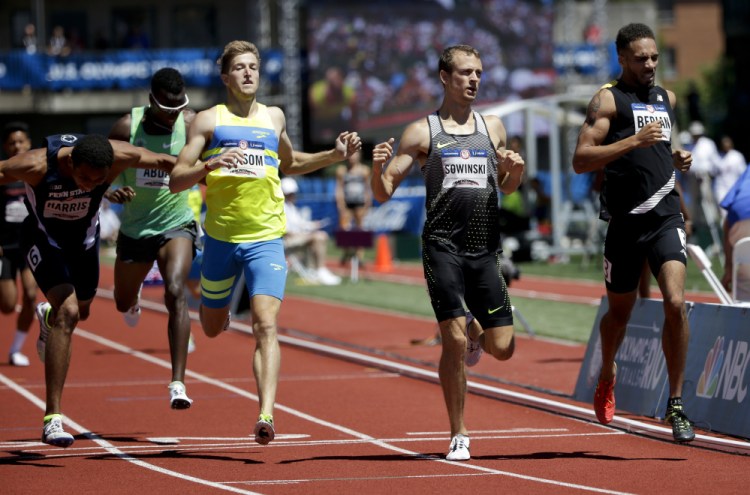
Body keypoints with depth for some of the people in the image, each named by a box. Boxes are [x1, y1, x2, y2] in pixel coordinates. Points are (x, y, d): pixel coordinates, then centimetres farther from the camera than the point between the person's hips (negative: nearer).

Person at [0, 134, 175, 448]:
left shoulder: (118, 157, -29)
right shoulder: (37, 166, -37)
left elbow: (163, 162, -11)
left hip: (85, 236, 5)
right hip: (44, 237, -5)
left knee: (81, 311, 24)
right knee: (68, 312, -24)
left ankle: (48, 316, 66)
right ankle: (52, 419, -26)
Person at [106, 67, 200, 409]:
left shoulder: (191, 124, -11)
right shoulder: (127, 127, -15)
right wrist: (110, 192, -28)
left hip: (177, 224, -2)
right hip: (134, 226, 2)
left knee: (175, 292, -26)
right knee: (123, 303, 21)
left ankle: (178, 382, -27)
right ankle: (134, 298, 64)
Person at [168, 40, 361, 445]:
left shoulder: (274, 118, 12)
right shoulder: (209, 120, 1)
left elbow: (289, 163, 32)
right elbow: (175, 180, -5)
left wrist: (335, 156, 18)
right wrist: (209, 165, -23)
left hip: (265, 238, 0)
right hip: (220, 238, 0)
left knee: (266, 326, -18)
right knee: (212, 328, 17)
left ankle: (266, 415, -26)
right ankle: (214, 302, 55)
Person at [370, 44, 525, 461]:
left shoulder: (493, 126, 14)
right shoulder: (422, 132, 3)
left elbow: (506, 187, 24)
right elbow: (383, 193, 2)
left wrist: (515, 171, 2)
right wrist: (377, 166, -20)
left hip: (485, 250, 3)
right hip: (442, 248, -3)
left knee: (502, 348, -2)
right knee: (454, 341, -12)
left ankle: (475, 331, 35)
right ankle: (458, 435, 3)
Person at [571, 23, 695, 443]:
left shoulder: (667, 98, 15)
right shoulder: (608, 100, -3)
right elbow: (581, 160, -14)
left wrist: (677, 159, 10)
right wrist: (634, 141, -22)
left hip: (666, 218, 3)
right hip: (626, 222, -3)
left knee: (676, 303, -16)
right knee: (620, 310, 13)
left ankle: (676, 405, -9)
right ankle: (607, 375, 44)